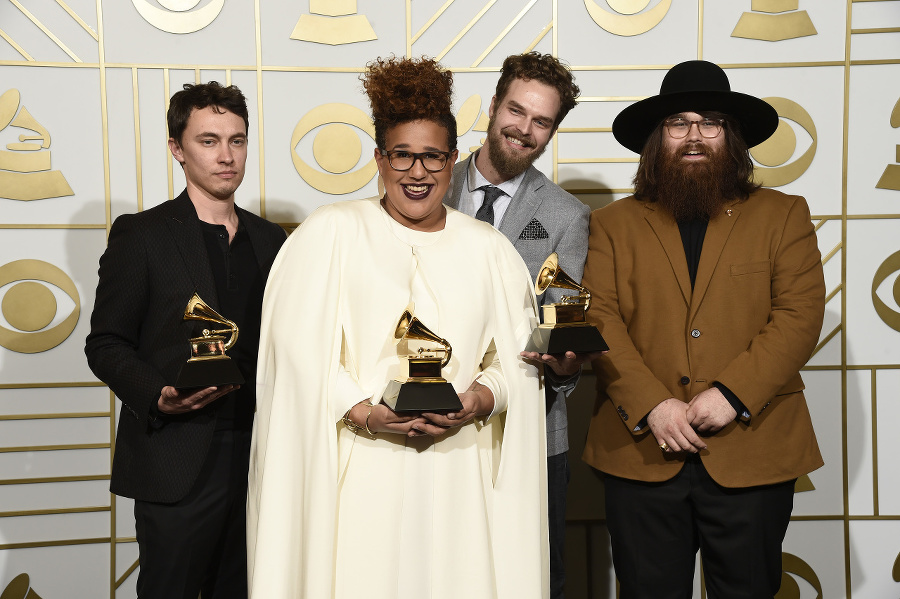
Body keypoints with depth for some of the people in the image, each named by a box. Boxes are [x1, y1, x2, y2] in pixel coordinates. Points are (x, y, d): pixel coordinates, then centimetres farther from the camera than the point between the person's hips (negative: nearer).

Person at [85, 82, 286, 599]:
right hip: (177, 465, -4)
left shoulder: (270, 240, 12)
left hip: (258, 459, 4)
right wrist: (157, 397, -20)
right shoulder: (140, 234, -2)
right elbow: (106, 344, -3)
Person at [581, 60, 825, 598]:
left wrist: (732, 395, -14)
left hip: (752, 455, 0)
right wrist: (651, 404, -14)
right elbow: (600, 319, -2)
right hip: (641, 453, 1)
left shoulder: (783, 216, 8)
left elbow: (801, 316, -2)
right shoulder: (614, 224, 9)